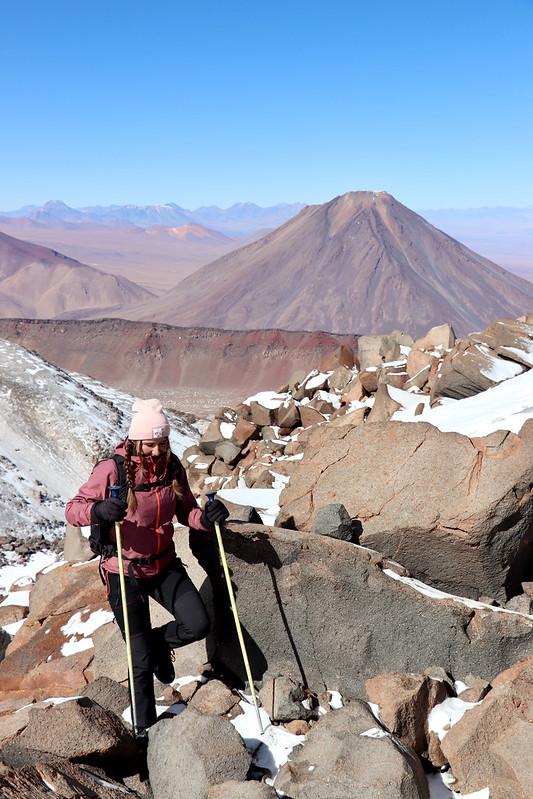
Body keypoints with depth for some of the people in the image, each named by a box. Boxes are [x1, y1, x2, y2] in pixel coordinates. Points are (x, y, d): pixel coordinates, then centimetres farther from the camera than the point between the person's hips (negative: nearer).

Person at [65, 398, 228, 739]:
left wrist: (206, 518, -16)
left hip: (165, 565, 4)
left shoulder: (172, 467, -3)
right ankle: (145, 727, 25)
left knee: (199, 625, -8)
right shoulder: (112, 469, -18)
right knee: (141, 659, 2)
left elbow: (186, 511, 6)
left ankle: (159, 642, 26)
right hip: (125, 573, -4)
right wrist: (99, 510, -39)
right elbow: (73, 509, -17)